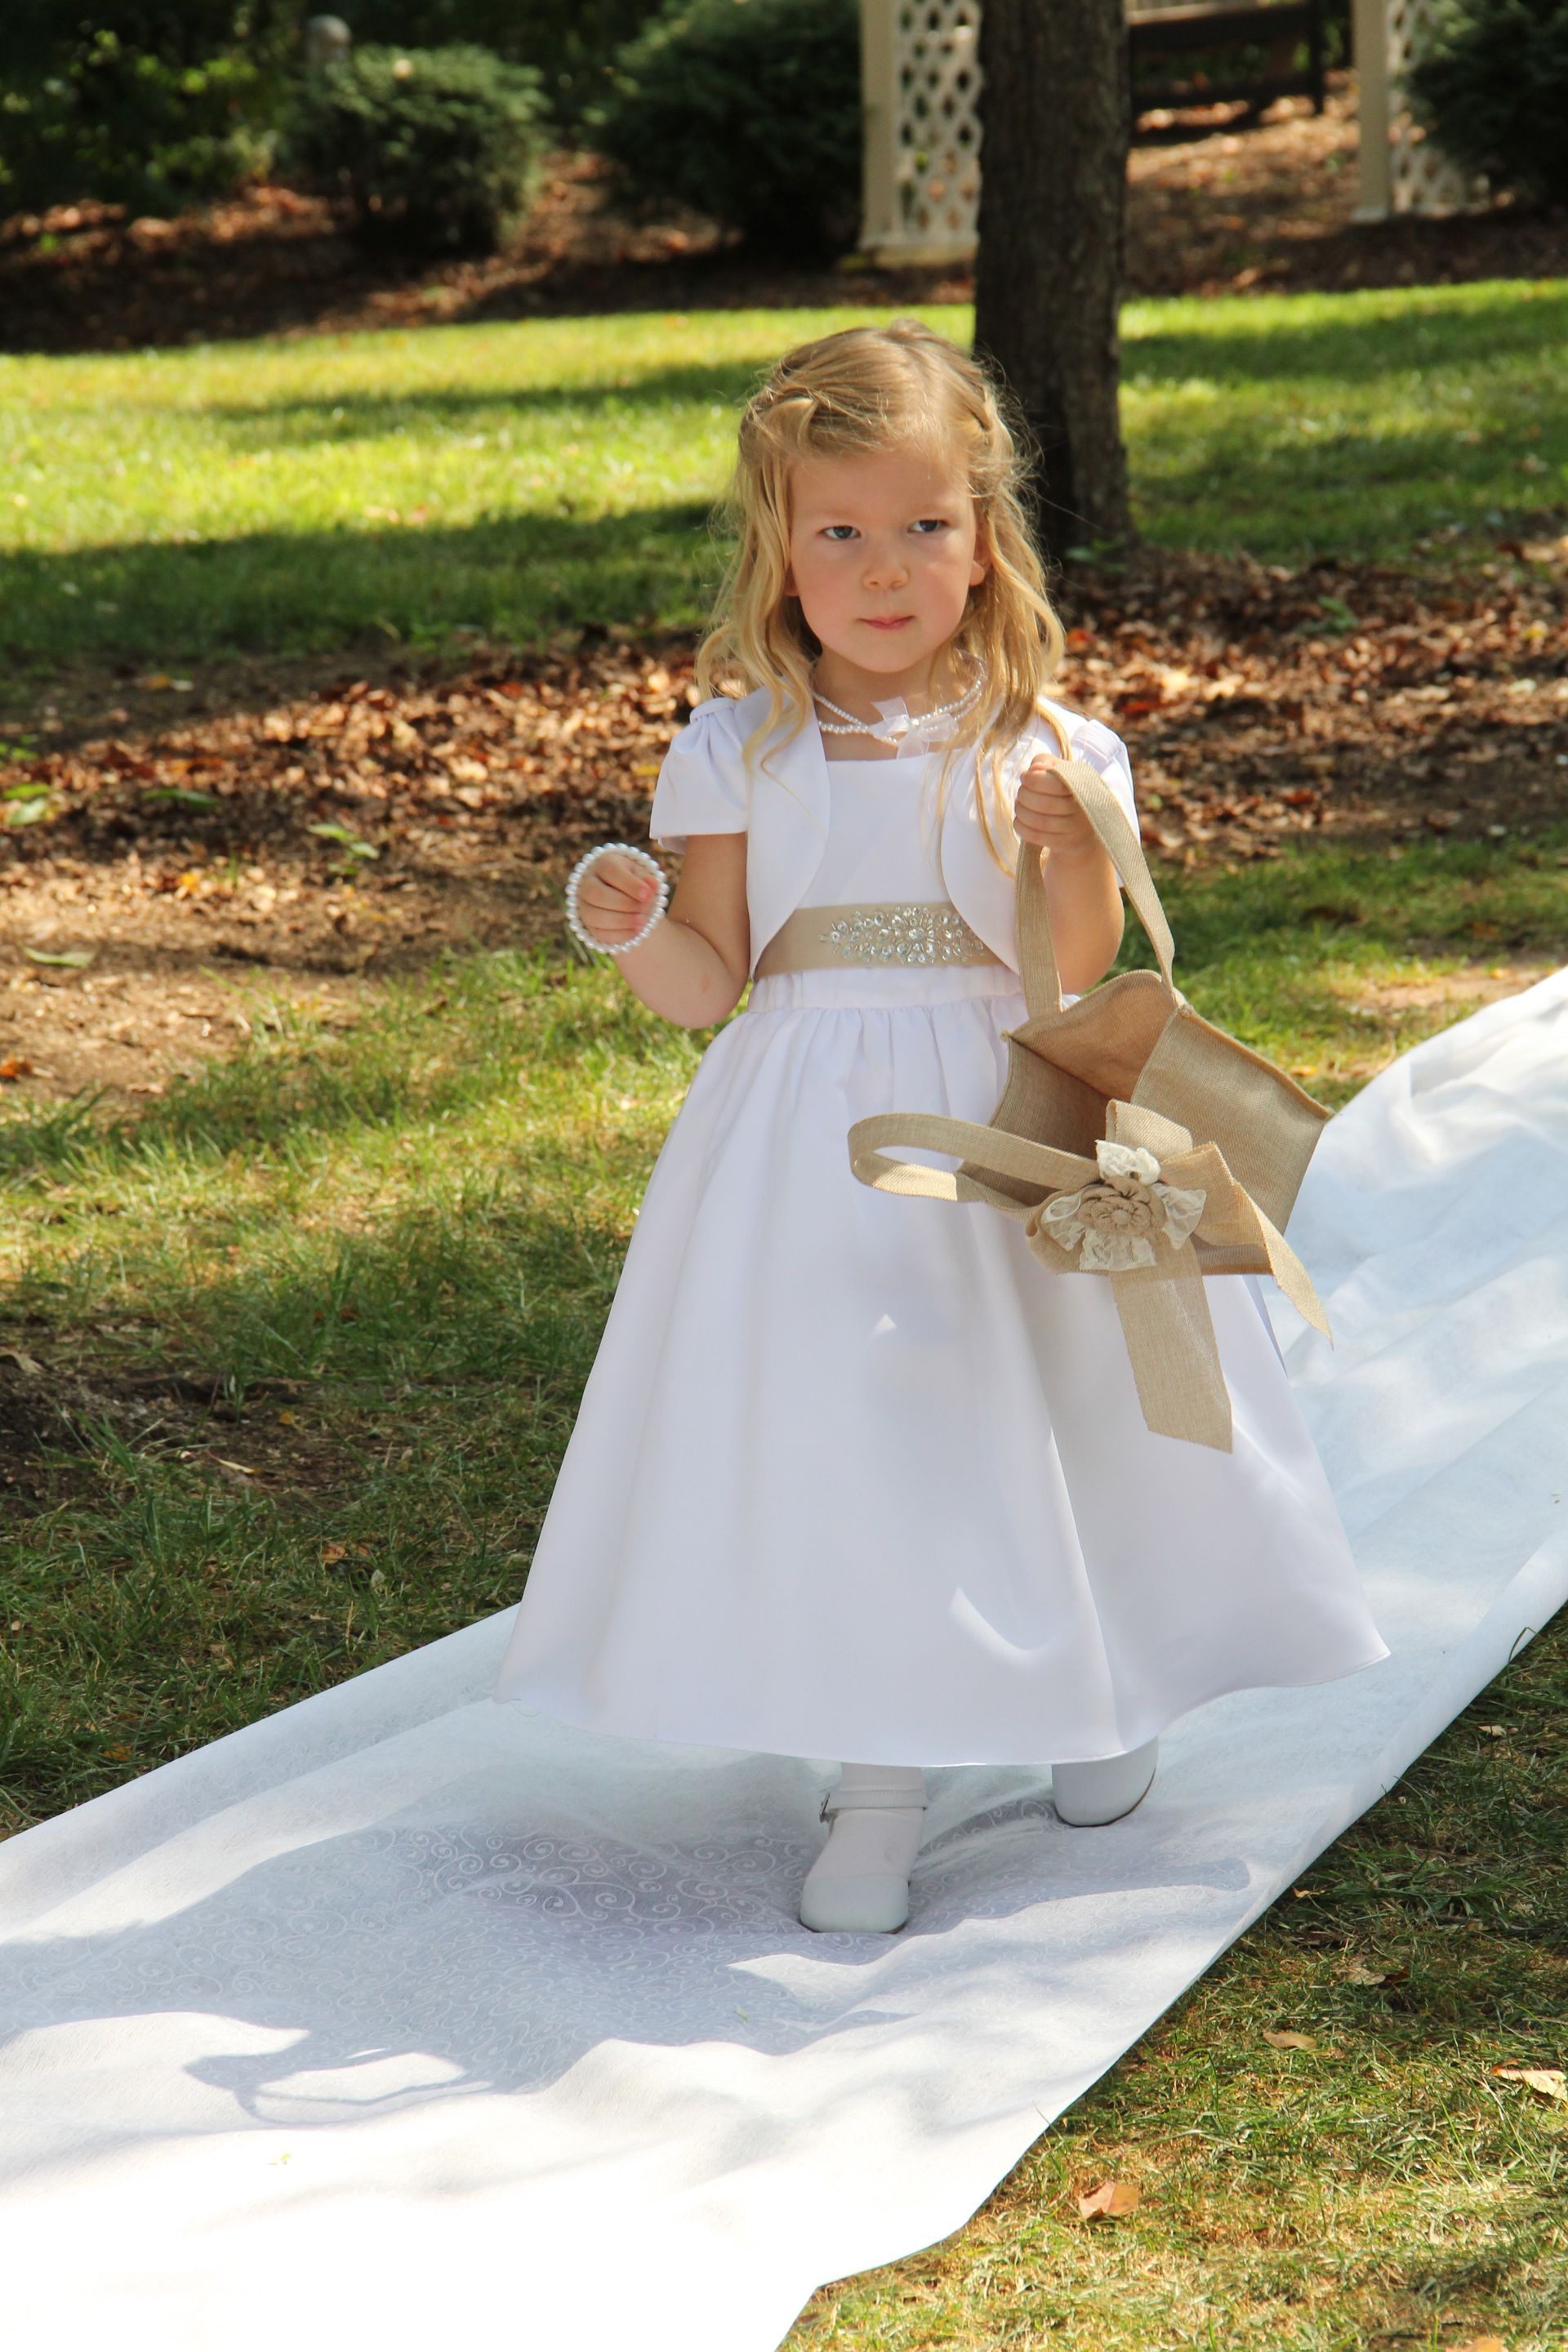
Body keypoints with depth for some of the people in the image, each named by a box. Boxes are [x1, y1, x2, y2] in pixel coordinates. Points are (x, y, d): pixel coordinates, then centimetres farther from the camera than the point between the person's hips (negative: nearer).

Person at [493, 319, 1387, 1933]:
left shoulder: (1040, 747, -3)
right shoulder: (737, 756, -1)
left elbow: (1078, 986, -7)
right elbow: (707, 988, 0)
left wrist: (1071, 849, -24)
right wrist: (630, 929, -20)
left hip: (1003, 1127, 0)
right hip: (809, 1136, 0)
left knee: (1037, 1420, 9)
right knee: (837, 1434, -3)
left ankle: (1101, 1691, 37)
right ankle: (877, 1785, 10)